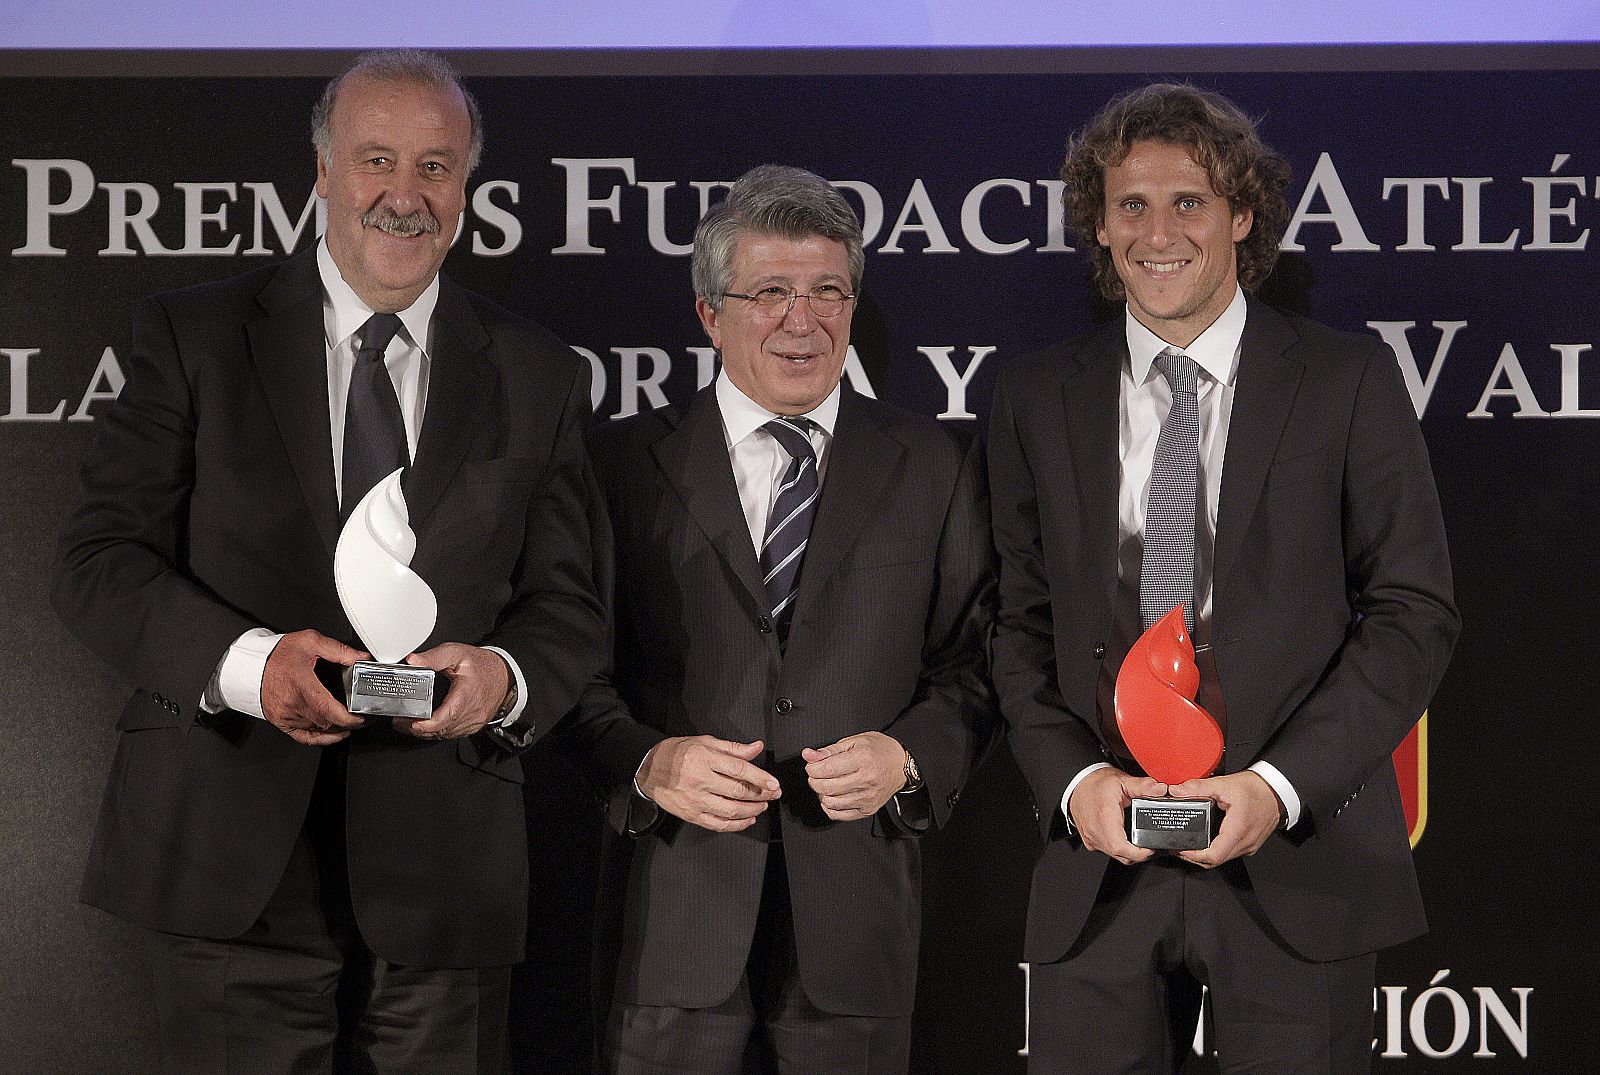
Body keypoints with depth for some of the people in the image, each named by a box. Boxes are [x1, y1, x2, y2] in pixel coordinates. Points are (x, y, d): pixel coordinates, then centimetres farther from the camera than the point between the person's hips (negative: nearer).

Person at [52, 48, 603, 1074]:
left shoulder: (539, 374, 10)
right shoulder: (193, 336, 4)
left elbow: (570, 607, 8)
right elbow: (101, 559, -2)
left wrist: (504, 675, -15)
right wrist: (246, 661, -20)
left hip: (444, 865, 2)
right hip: (233, 855, -1)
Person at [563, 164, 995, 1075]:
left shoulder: (937, 468, 7)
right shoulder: (623, 463, 4)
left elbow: (974, 664, 6)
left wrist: (910, 757, -11)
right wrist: (646, 761, -13)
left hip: (855, 906, 1)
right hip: (673, 912, -1)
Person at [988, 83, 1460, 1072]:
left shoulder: (1350, 381, 1)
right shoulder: (1036, 402, 9)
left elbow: (1415, 610, -1)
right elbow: (1020, 621, 9)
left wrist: (1280, 784, -12)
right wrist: (1073, 778, -8)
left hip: (1295, 866, -2)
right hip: (1100, 867, 2)